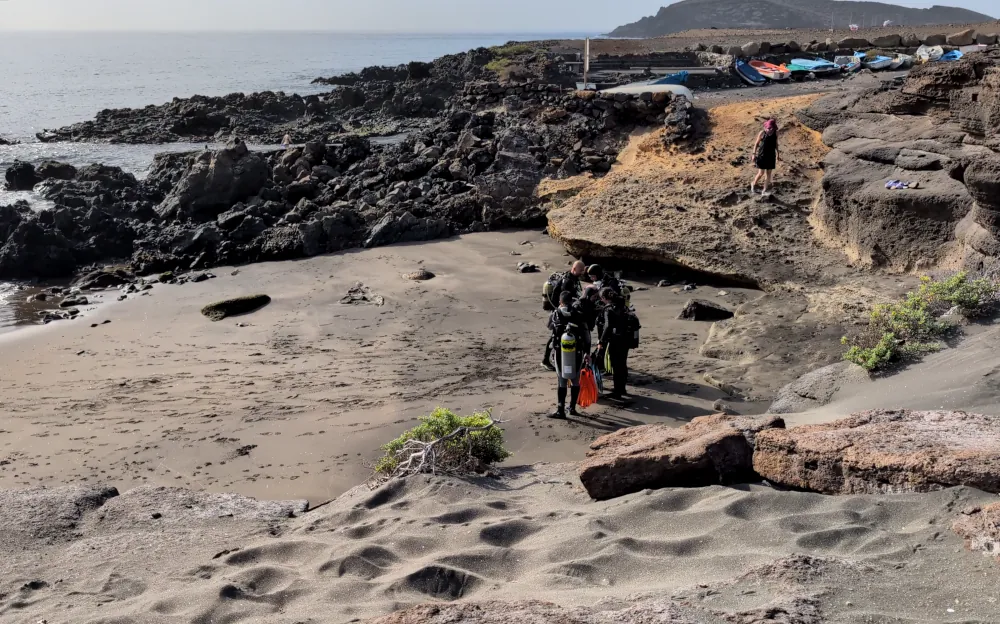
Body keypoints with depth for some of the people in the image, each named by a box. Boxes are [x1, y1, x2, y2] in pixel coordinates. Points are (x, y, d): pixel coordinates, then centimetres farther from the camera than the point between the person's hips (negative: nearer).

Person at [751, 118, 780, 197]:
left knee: (769, 173, 4)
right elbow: (756, 143, -5)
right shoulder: (762, 133, -12)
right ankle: (753, 184, 26)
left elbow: (776, 144, 11)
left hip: (771, 156, 4)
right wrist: (754, 154, -7)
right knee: (761, 173, -4)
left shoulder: (775, 133, -2)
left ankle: (764, 191, 12)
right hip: (762, 155, -4)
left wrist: (778, 154, 14)